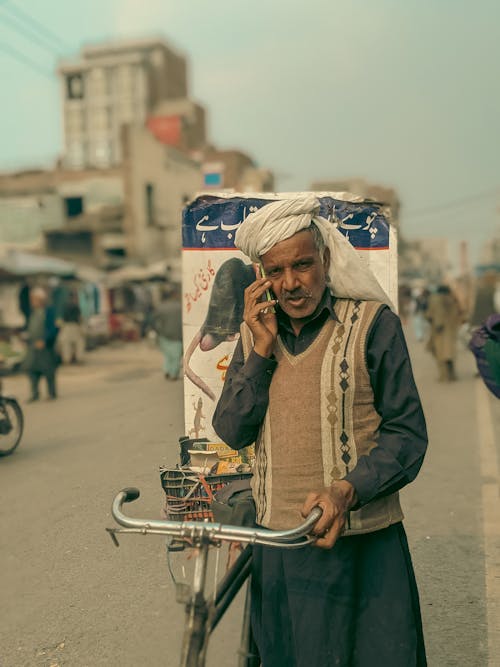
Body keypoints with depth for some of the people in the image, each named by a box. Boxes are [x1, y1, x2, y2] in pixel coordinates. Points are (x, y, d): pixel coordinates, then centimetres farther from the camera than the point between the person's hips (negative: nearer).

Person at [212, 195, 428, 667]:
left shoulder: (373, 323, -8)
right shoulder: (254, 332, 6)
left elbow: (407, 433, -8)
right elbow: (231, 432, 0)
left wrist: (348, 489, -24)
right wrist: (261, 350, -10)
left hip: (361, 541, -4)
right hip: (277, 540, 4)